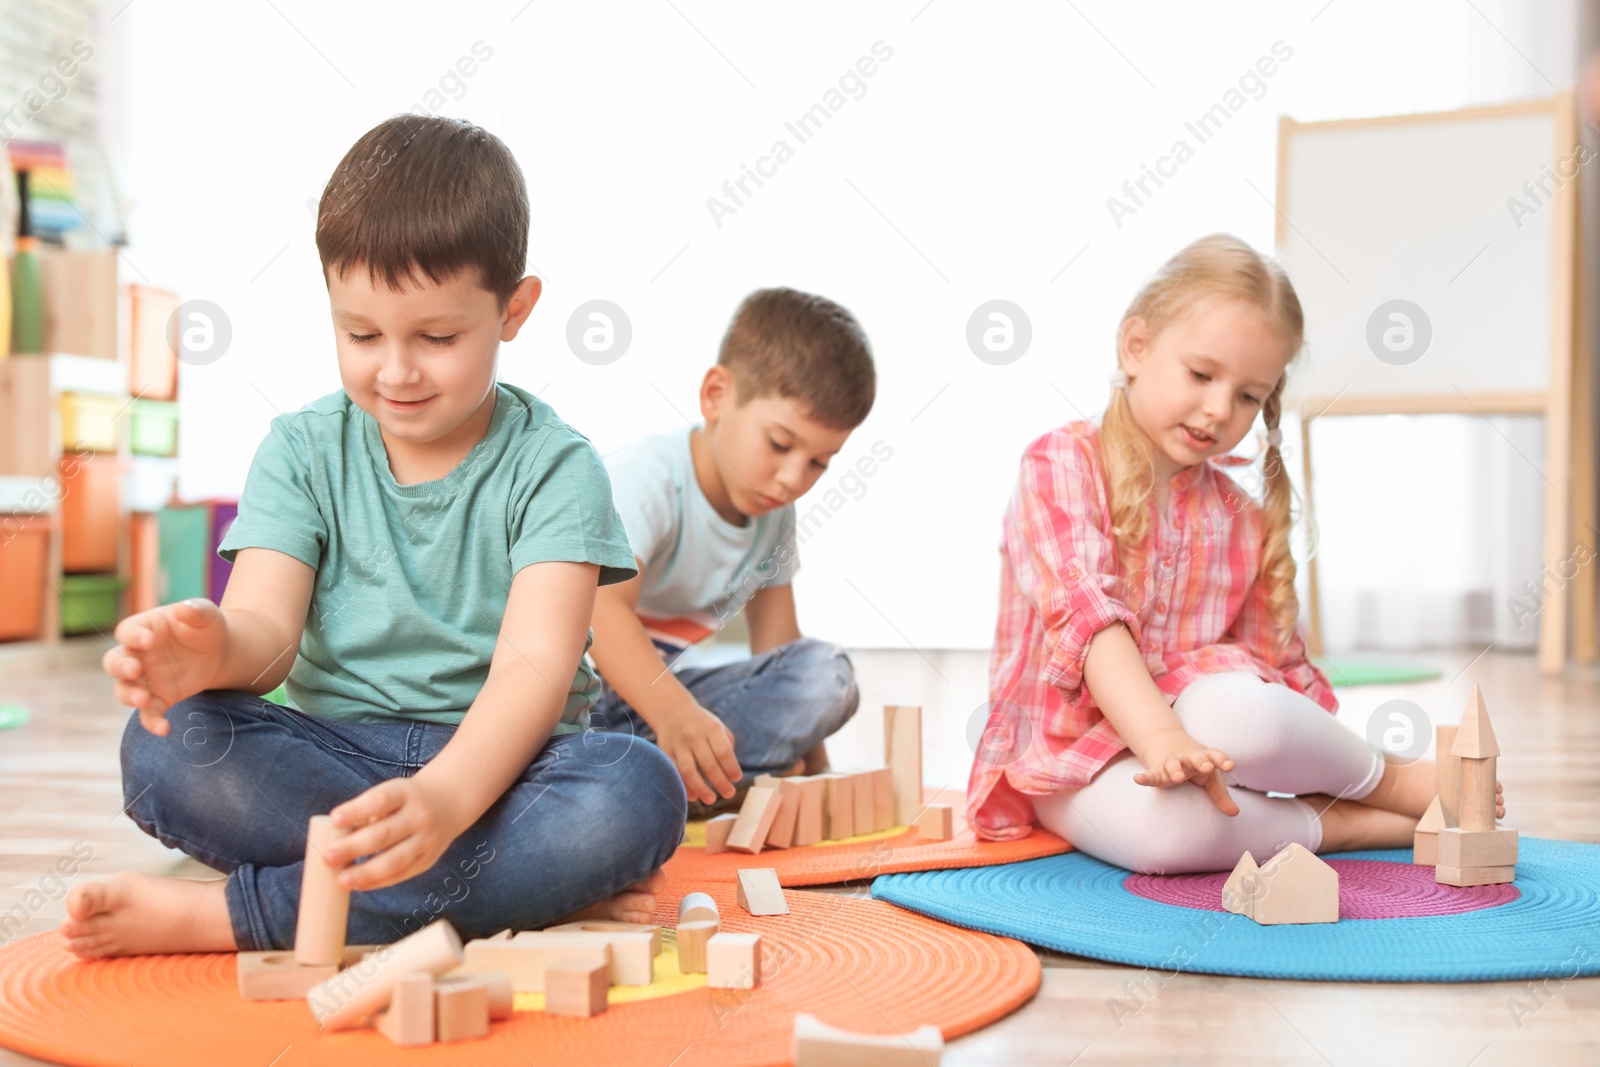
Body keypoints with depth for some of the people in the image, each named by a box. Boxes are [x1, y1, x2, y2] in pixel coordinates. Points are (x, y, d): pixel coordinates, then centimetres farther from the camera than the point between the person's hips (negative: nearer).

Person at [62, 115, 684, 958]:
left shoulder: (553, 466, -5)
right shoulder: (304, 450, 5)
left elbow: (536, 662, -19)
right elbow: (267, 625, -8)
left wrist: (445, 799, -40)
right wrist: (213, 650, -35)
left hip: (496, 762, -1)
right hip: (331, 756, 2)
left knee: (638, 792, -34)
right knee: (164, 746, -27)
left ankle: (233, 914, -28)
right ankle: (535, 887, -26)